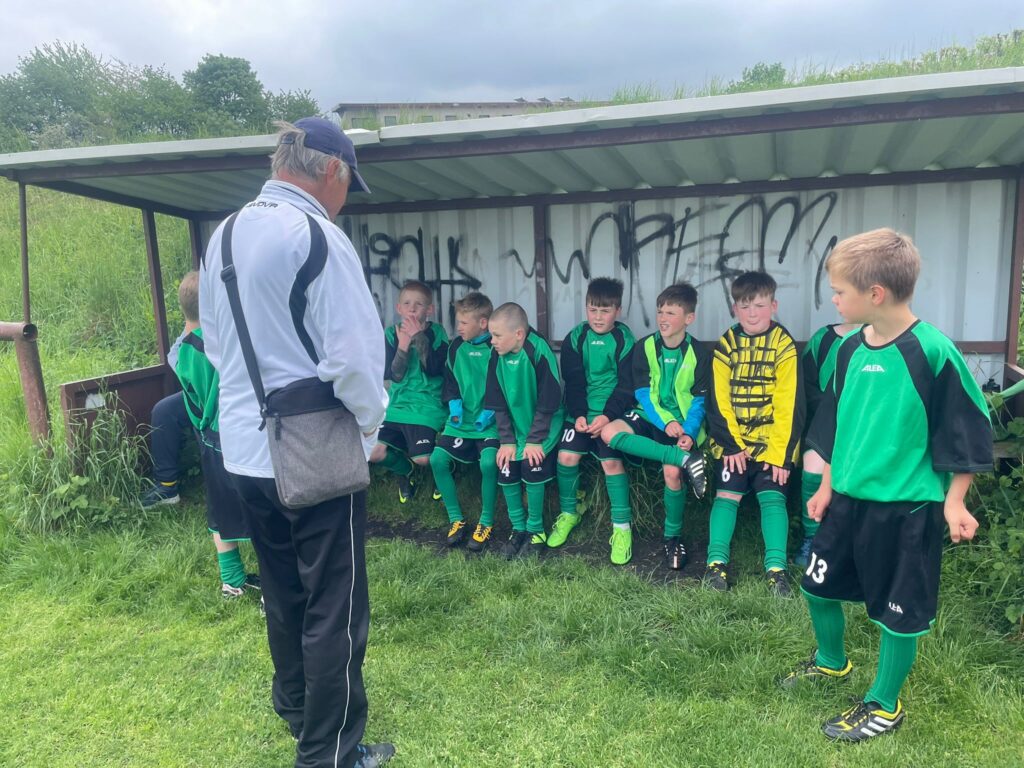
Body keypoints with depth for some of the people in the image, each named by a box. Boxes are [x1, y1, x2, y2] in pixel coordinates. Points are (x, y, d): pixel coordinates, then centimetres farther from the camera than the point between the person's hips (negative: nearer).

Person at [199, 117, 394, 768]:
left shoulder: (224, 236, 8)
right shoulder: (317, 236, -17)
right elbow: (354, 353, -21)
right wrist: (370, 422, -4)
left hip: (244, 446, 8)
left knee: (284, 591, 24)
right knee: (335, 609, 5)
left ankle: (295, 706, 44)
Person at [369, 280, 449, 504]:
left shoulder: (436, 333, -4)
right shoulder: (391, 333, 1)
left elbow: (435, 369, -16)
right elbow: (393, 375, -6)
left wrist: (419, 337, -19)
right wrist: (403, 345, -18)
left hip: (427, 406, -3)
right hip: (397, 404, 3)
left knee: (423, 459, -18)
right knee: (375, 453, -9)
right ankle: (404, 471, 24)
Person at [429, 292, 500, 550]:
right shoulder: (456, 347, 7)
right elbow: (449, 379, 14)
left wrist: (490, 410, -16)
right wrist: (454, 403, -2)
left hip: (488, 422, -5)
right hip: (461, 419, 5)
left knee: (488, 462, -27)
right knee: (437, 459, -12)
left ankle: (486, 522, -4)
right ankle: (455, 519, 5)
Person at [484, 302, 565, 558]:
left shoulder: (539, 352, -21)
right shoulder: (498, 356, -5)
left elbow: (548, 401, -18)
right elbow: (498, 403, 0)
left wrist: (535, 440, -16)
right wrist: (507, 440, -5)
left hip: (543, 427, -5)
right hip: (515, 429, 5)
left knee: (532, 470, -18)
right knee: (506, 473, -6)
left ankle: (536, 531, 3)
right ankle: (518, 529, 15)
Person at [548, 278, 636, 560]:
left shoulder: (624, 340, -4)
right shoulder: (575, 338, 3)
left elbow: (626, 386, -7)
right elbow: (573, 382, 1)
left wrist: (607, 416, -18)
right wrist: (579, 414, -13)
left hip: (612, 412, -3)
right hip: (580, 411, 3)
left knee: (611, 461, -16)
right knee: (566, 456, -9)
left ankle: (621, 526, -1)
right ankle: (568, 513, 16)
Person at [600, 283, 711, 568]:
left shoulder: (699, 354, -2)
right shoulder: (644, 347, 0)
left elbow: (699, 401, -3)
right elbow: (643, 394, -3)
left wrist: (689, 432, -21)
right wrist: (666, 422, -19)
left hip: (683, 424, -2)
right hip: (650, 418, 2)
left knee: (672, 472, -29)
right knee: (609, 432, -29)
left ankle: (673, 537, -1)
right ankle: (686, 459, -33)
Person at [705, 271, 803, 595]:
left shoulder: (784, 345, -3)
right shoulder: (726, 345, 2)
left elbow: (789, 405, -7)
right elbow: (718, 401, -1)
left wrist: (780, 451, -12)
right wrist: (731, 444, -9)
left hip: (772, 441, -1)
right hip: (732, 439, 1)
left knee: (772, 495, -9)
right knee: (727, 494, -5)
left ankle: (776, 568, -5)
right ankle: (716, 562, -1)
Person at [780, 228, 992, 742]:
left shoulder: (933, 351, -18)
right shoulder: (850, 348, 1)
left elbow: (966, 431, -10)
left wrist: (954, 501, -10)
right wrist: (827, 486, 15)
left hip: (908, 507, -6)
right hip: (850, 499, 7)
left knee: (899, 614, 9)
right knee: (818, 586, 17)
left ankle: (884, 707, 31)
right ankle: (831, 662, 44)